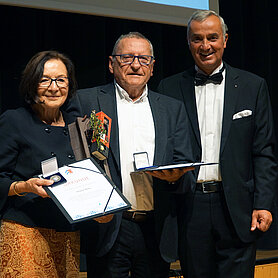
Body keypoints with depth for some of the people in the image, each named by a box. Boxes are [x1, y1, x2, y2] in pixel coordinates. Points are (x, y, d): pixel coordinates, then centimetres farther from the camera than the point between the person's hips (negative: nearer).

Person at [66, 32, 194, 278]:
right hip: (108, 227, -3)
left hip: (157, 230, 3)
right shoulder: (87, 101, 5)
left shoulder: (173, 109, 13)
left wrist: (175, 176, -14)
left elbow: (186, 168, 10)